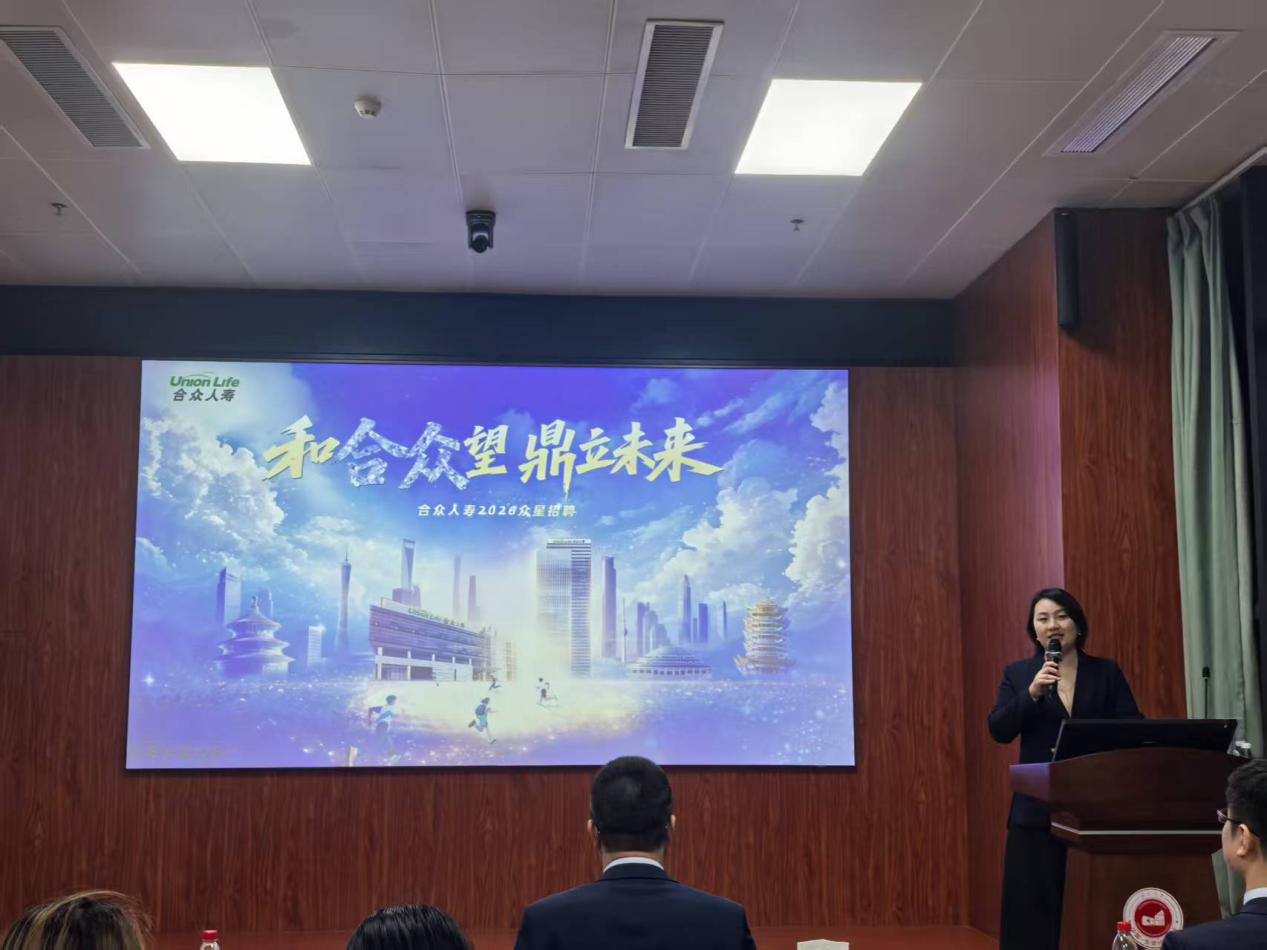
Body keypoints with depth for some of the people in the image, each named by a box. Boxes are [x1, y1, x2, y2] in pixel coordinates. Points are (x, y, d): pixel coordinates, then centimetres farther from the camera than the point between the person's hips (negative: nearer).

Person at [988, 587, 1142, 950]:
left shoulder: (1107, 672, 8)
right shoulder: (1017, 673, 7)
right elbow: (999, 730, -4)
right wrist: (1031, 693, -19)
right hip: (1038, 809, -1)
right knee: (1033, 905, -1)